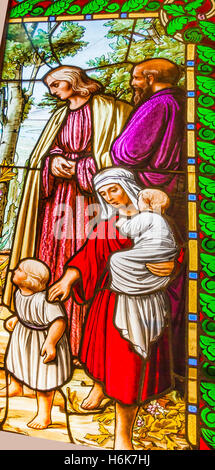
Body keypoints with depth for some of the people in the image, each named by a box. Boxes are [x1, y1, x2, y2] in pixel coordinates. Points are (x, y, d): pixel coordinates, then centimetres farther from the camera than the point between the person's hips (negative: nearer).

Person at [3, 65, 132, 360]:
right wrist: (53, 160, -3)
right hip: (58, 198, 6)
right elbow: (47, 150, 21)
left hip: (90, 196, -5)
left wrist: (80, 168, -8)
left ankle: (82, 342, 3)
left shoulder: (107, 109, 6)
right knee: (53, 262, 0)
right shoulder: (60, 115, 24)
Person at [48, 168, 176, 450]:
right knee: (106, 344, 12)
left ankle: (123, 432, 25)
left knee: (132, 358, 2)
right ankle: (100, 384, 45)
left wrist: (171, 265, -19)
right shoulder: (106, 225, 7)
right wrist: (68, 279, -18)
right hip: (111, 295, 2)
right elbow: (88, 255, -3)